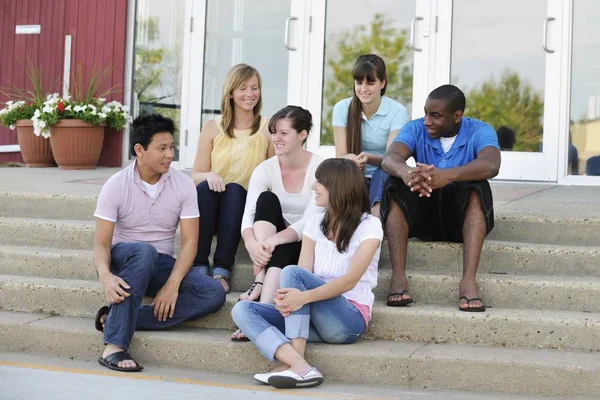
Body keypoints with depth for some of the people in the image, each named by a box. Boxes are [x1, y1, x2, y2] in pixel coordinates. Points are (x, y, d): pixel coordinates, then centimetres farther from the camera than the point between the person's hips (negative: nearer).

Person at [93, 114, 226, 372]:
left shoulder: (183, 185, -5)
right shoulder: (115, 186, -10)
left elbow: (189, 242, -9)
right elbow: (102, 243, -13)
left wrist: (172, 284, -25)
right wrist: (105, 276, -36)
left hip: (160, 265, 3)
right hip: (123, 260, -3)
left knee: (214, 294, -24)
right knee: (144, 251, -39)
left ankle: (115, 319, -28)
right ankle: (114, 346, -41)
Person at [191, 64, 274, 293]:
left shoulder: (267, 129, 3)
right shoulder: (213, 128, 6)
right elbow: (195, 176, 6)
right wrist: (209, 175, -17)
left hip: (246, 205, -1)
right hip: (209, 203, 1)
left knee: (234, 189, -32)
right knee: (205, 187, -31)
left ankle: (222, 271, -34)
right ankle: (199, 268, -33)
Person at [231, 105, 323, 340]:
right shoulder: (265, 170, -3)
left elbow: (309, 222, -23)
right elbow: (249, 215, -16)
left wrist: (274, 239, -39)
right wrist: (252, 244, -38)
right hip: (273, 248, 3)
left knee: (282, 249, -36)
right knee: (267, 198, -24)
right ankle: (260, 280, -37)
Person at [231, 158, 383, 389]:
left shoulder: (369, 225, -4)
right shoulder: (315, 224, 12)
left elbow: (350, 281, -18)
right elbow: (302, 280, -2)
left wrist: (304, 297, -34)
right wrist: (287, 298, -26)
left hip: (349, 319, -6)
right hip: (313, 318, 6)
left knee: (291, 272, -27)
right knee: (242, 310, -15)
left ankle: (295, 365, -36)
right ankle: (299, 365, -40)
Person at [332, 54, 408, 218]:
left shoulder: (397, 111, -9)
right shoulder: (342, 108, -4)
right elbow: (340, 156, -10)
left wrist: (369, 158, -40)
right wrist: (350, 159, -36)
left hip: (384, 180, -1)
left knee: (384, 173, -35)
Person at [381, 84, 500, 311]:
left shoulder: (480, 131, -8)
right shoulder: (416, 129, -3)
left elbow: (491, 165, -31)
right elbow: (390, 159, -23)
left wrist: (447, 175, -49)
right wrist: (406, 173, -49)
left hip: (463, 218, -2)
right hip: (423, 216, 2)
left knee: (478, 186, -31)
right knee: (395, 184, -25)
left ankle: (468, 282, -40)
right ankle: (398, 278, -33)